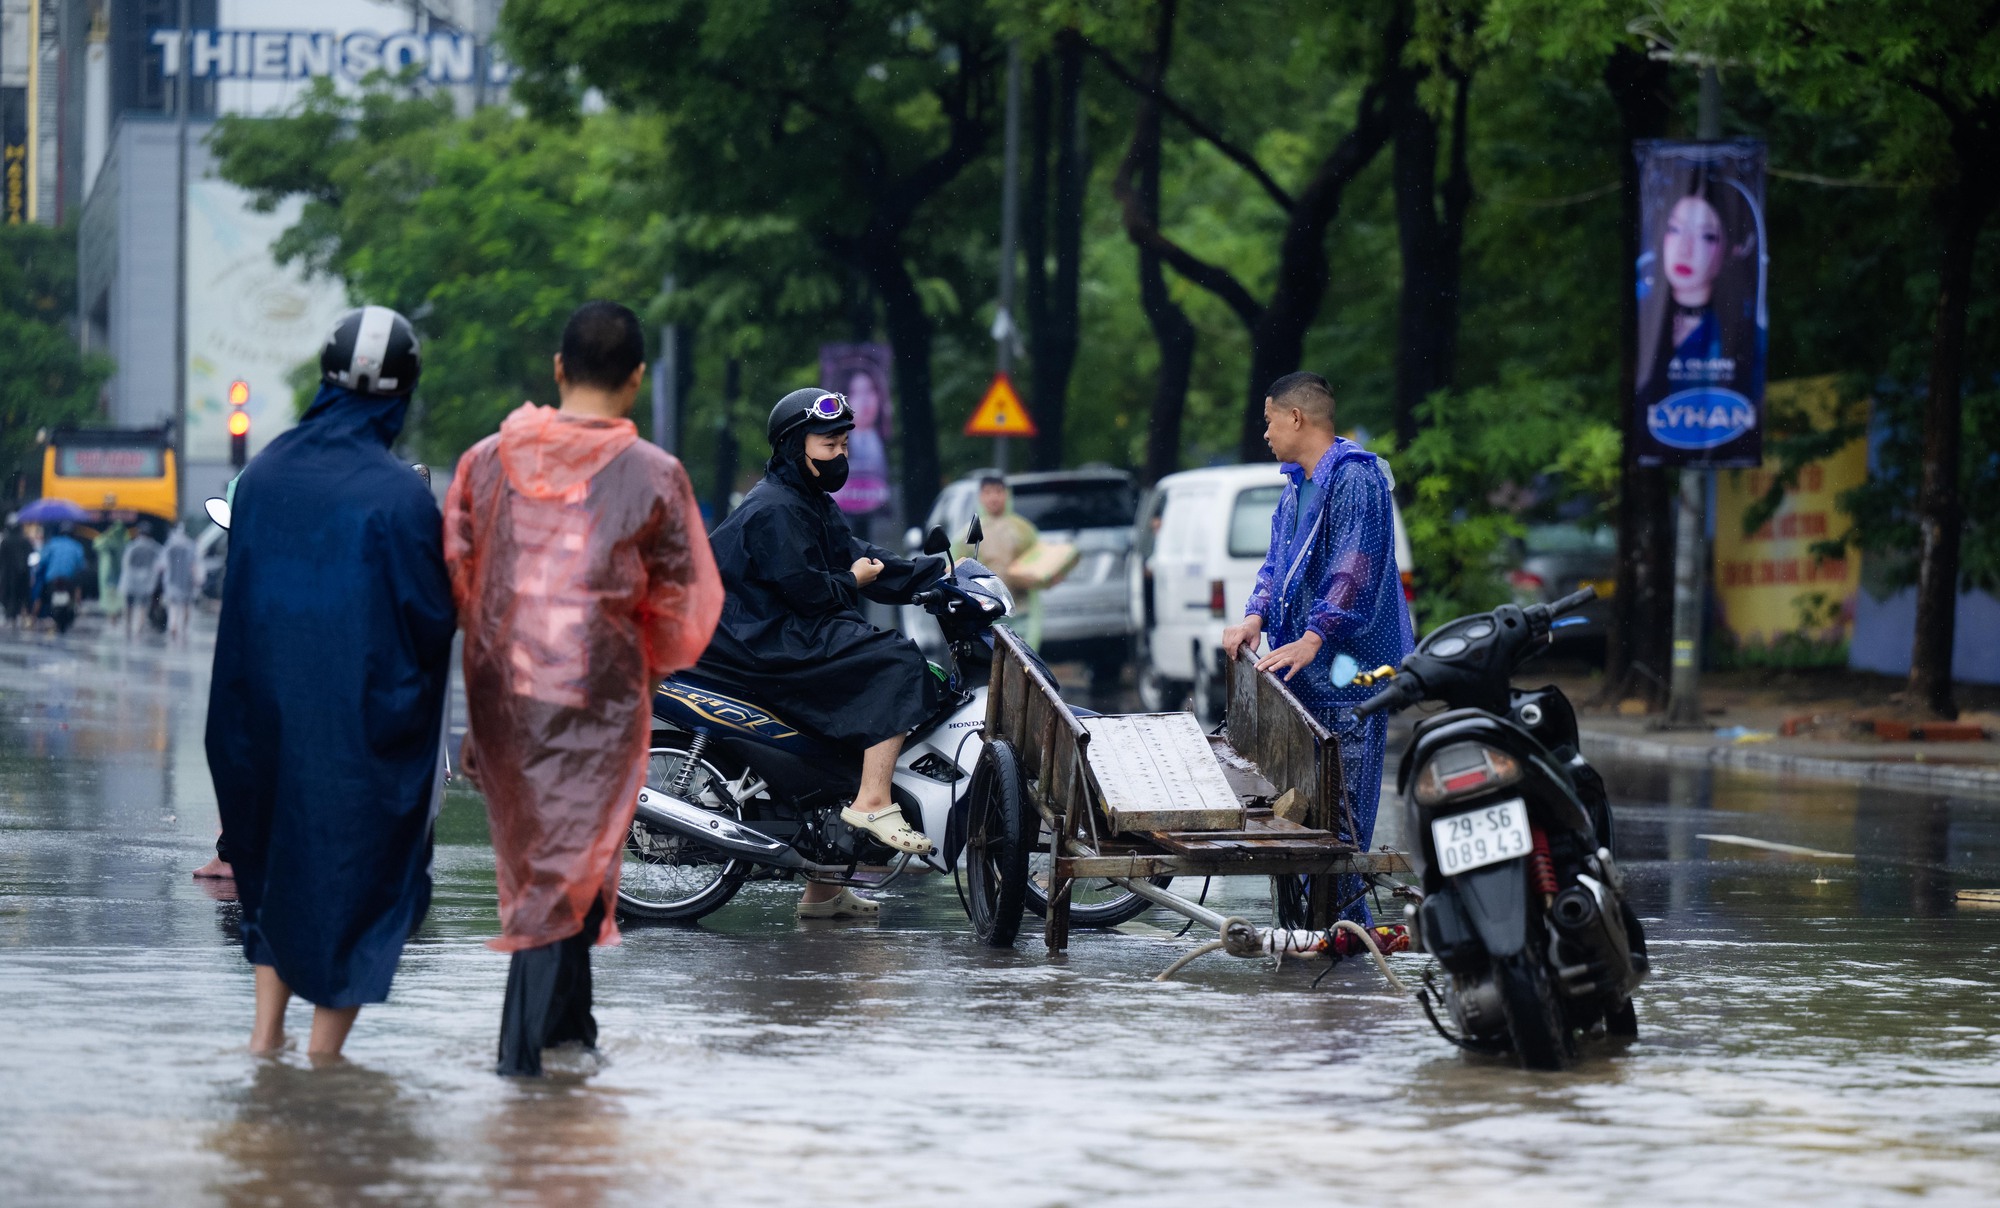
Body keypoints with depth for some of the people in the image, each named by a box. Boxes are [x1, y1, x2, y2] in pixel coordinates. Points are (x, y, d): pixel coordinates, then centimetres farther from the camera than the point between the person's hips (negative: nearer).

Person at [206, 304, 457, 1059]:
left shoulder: (265, 472, -1)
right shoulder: (397, 495, -17)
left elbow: (240, 591, 9)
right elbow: (434, 617, -12)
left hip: (266, 707, 5)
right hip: (366, 714, -5)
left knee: (278, 854, 21)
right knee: (358, 864, 7)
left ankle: (267, 1026, 18)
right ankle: (324, 1050, 7)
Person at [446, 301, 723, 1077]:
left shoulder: (487, 460, 2)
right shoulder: (653, 475, -6)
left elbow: (455, 577, 6)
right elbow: (680, 602, 0)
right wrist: (643, 669, 18)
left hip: (499, 686, 4)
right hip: (597, 689, -4)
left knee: (533, 846, 19)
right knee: (573, 861, 2)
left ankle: (569, 1016, 31)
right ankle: (524, 1039, -4)